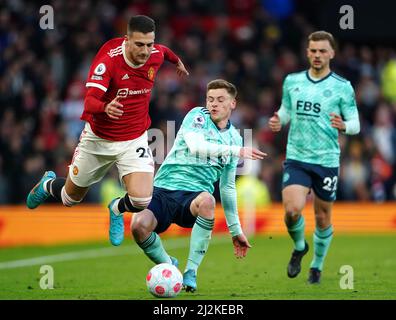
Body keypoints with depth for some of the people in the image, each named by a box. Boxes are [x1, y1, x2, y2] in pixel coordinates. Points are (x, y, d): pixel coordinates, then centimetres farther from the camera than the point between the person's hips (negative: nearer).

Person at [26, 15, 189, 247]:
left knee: (141, 200, -20)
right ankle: (48, 185, 53)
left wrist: (178, 62, 36)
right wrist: (105, 108, -58)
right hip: (98, 139, -2)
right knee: (71, 198, 15)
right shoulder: (107, 61, -26)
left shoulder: (156, 55, -12)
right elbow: (90, 101, -36)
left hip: (134, 140, 2)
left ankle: (117, 210, 17)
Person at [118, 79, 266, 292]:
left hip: (194, 196, 2)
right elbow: (195, 146, -19)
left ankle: (191, 272, -23)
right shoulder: (197, 116, 3)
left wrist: (235, 230, 24)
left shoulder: (234, 138, 17)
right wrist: (236, 150, -21)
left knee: (207, 200, -37)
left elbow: (227, 187, 25)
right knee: (139, 225, -32)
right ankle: (167, 266, 1)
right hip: (163, 189, -2)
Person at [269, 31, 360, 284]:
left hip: (327, 160, -1)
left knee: (323, 218, 7)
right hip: (296, 158, 1)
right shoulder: (292, 81, 6)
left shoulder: (342, 87, -3)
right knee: (292, 210, -18)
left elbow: (355, 124, -2)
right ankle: (299, 247, 14)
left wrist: (344, 126, -24)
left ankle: (317, 265, 29)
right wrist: (278, 122, -3)